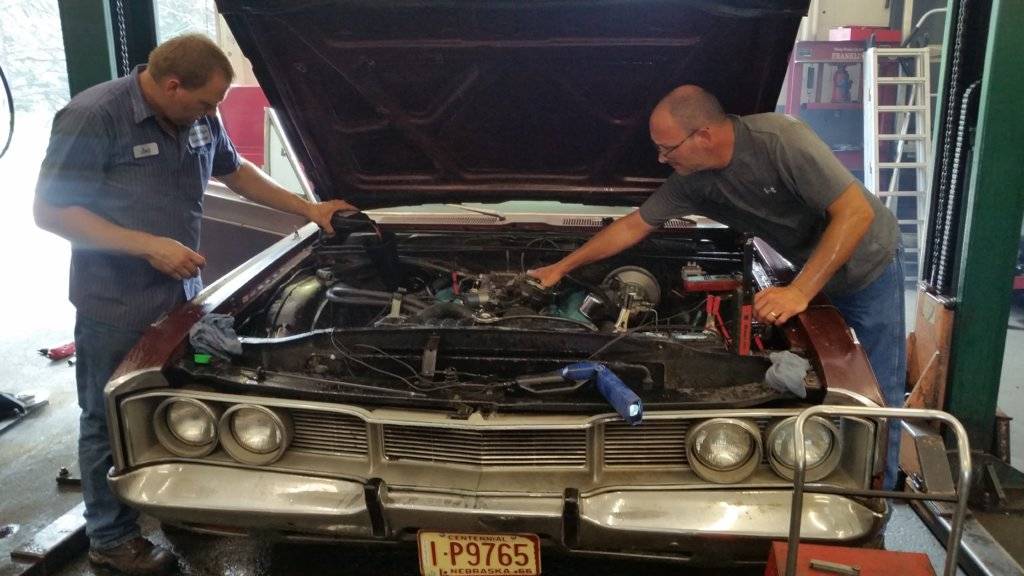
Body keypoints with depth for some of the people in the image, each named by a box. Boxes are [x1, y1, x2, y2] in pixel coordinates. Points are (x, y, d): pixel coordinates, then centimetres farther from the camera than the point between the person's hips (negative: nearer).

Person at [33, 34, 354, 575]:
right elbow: (49, 211, -18)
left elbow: (236, 170, 18)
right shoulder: (91, 118, -20)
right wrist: (149, 246, -25)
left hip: (181, 294, 7)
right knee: (112, 423, 9)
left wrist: (309, 209, 13)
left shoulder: (198, 119, 1)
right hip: (115, 307, -7)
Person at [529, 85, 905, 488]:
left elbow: (857, 212, -33)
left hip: (868, 265, -5)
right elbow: (634, 226, 0)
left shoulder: (779, 140, -34)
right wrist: (562, 267, 3)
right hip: (812, 271, 6)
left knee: (880, 395, -1)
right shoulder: (691, 181, -13)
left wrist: (800, 292, -38)